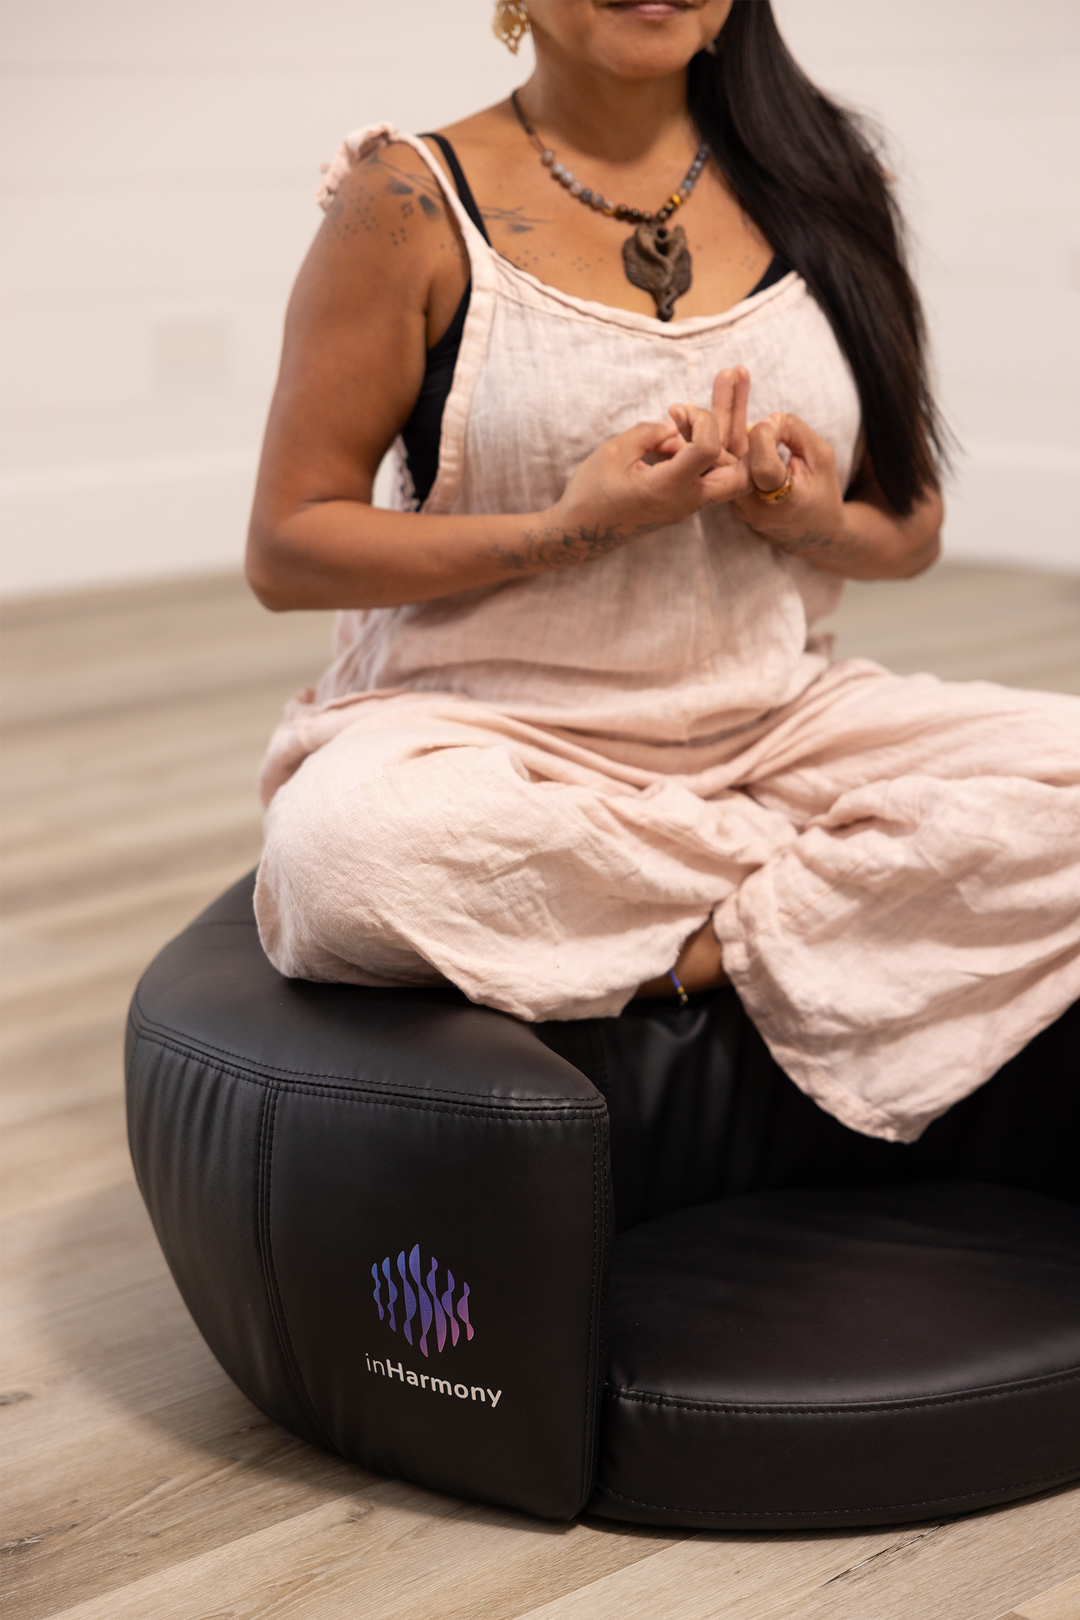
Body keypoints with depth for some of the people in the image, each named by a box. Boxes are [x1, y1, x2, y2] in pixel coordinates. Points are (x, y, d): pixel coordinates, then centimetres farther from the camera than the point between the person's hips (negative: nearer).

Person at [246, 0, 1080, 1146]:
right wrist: (571, 528, -17)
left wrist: (821, 525, -11)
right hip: (487, 733, -2)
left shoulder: (821, 189, 7)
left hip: (774, 725, 3)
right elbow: (285, 548, -5)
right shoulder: (414, 204, -4)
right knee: (343, 840, -37)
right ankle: (829, 876, -14)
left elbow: (912, 529, 13)